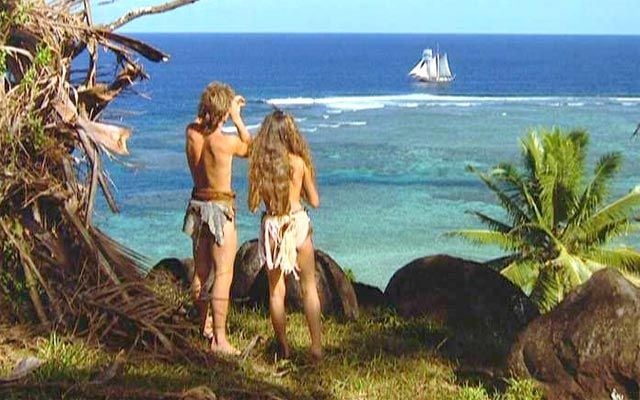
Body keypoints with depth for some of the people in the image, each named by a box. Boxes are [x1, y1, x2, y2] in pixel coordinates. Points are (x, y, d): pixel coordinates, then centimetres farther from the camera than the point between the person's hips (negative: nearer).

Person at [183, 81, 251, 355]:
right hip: (220, 209, -7)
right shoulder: (225, 142, -20)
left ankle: (204, 324, 36)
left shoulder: (191, 133, -4)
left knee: (201, 271, 18)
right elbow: (249, 148, 3)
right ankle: (219, 339, -6)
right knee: (223, 275, -4)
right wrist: (237, 118, 5)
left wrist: (229, 106, 18)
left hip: (197, 205, 7)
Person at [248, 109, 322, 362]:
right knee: (309, 288, 8)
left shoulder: (259, 164, -4)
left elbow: (253, 204, 1)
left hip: (271, 227, 1)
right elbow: (314, 201, 0)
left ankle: (283, 348, 15)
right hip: (297, 223, -1)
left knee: (276, 289, 12)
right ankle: (316, 346, 3)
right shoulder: (299, 163, -7)